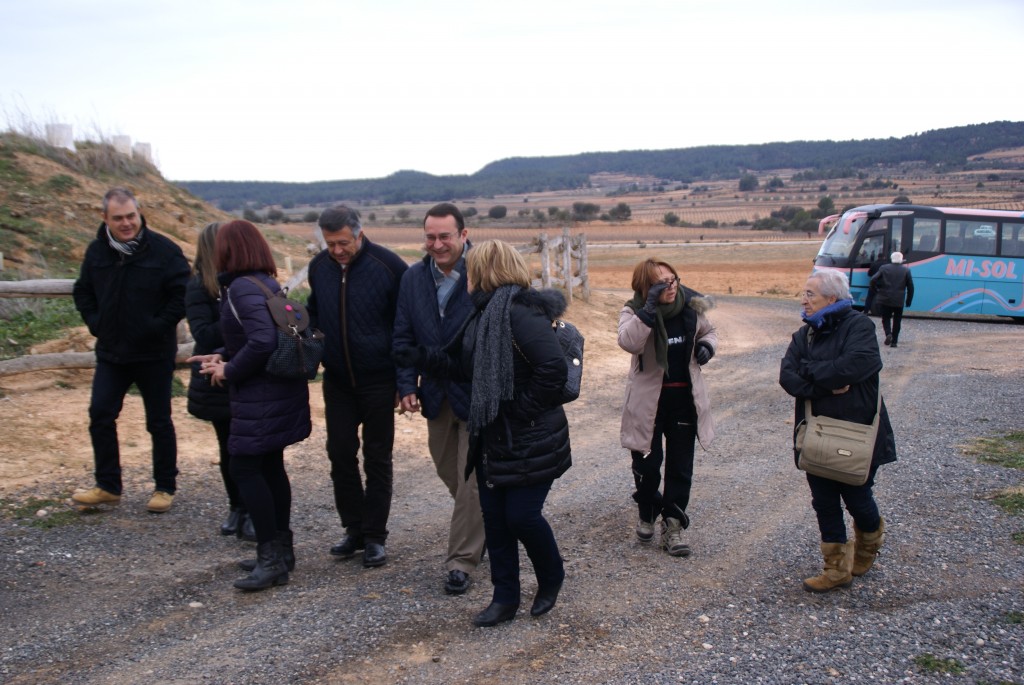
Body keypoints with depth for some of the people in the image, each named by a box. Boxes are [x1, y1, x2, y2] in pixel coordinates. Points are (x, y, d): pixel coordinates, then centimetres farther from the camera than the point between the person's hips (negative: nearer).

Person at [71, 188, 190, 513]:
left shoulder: (164, 250, -11)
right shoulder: (96, 251, 3)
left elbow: (182, 294, -10)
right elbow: (82, 292, 15)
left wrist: (159, 327, -15)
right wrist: (95, 323, 2)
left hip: (154, 354, -4)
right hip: (111, 352, 4)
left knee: (159, 421, 6)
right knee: (100, 415, 3)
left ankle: (165, 487, 19)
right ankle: (107, 486, 17)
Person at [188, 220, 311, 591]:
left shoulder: (242, 288, -17)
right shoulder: (265, 283, 12)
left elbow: (262, 341, -28)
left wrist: (230, 371, -14)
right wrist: (222, 357, 12)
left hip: (261, 396, -10)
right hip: (280, 390, 10)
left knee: (245, 468, -4)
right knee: (270, 467, 16)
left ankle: (272, 557, 0)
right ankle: (280, 550, 25)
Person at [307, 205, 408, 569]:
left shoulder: (389, 266, -13)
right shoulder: (318, 267, 0)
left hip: (378, 382, -4)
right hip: (337, 381, 4)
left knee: (377, 460, 5)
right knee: (340, 455, 7)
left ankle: (374, 537, 15)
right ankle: (353, 529, 22)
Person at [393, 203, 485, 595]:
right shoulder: (413, 278, 2)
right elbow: (404, 337, 5)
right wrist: (407, 385, -4)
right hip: (437, 394, 6)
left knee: (471, 480, 0)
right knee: (448, 471, 18)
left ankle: (462, 560, 11)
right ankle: (482, 525, 41)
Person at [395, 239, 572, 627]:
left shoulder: (520, 313, -21)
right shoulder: (487, 313, 10)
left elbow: (553, 368, -30)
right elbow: (466, 367, 18)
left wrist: (524, 409, -21)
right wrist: (421, 359, 15)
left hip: (530, 443, -9)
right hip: (493, 439, 9)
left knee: (522, 515, -3)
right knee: (495, 518, 11)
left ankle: (551, 579, 25)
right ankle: (506, 598, 24)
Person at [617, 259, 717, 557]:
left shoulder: (691, 306, -3)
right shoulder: (635, 312, -14)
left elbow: (708, 331, 17)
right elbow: (628, 342, -35)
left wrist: (707, 345, -4)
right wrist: (649, 309, -39)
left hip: (685, 397, 3)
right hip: (648, 399, -3)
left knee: (681, 465, 7)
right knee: (648, 463, 6)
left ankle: (672, 526, 19)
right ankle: (647, 514, 33)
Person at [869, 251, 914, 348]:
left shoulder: (884, 268, 0)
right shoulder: (906, 270, 2)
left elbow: (873, 280, -8)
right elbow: (910, 287, 3)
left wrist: (875, 291, 5)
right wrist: (908, 301, 10)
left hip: (884, 299, 0)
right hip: (899, 301, 0)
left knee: (886, 318, 13)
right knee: (897, 320, 10)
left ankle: (888, 334, -13)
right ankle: (894, 341, 8)